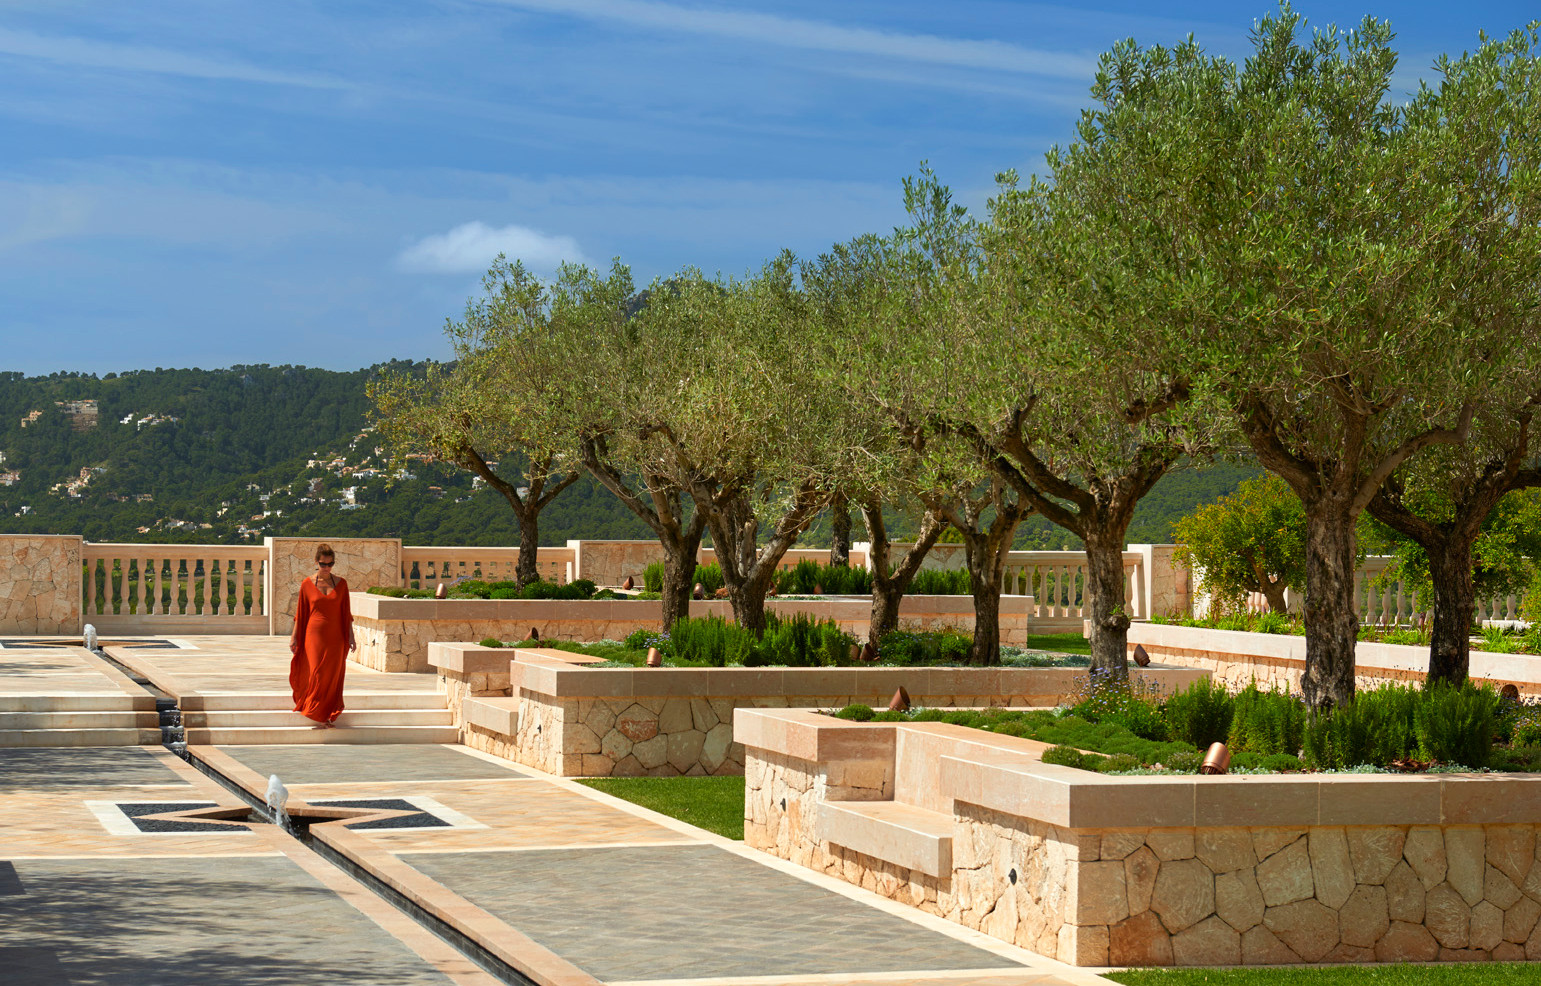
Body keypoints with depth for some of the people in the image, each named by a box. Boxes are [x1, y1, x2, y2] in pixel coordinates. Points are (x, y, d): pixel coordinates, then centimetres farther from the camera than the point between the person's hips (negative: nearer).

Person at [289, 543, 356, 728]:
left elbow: (346, 613, 8)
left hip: (335, 636, 1)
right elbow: (300, 614, 4)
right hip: (314, 635, -1)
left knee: (333, 677, 2)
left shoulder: (341, 584, 4)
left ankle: (329, 716, 12)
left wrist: (350, 636, 4)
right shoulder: (307, 584, 0)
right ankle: (320, 718, 1)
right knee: (317, 674, -5)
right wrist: (294, 637, 1)